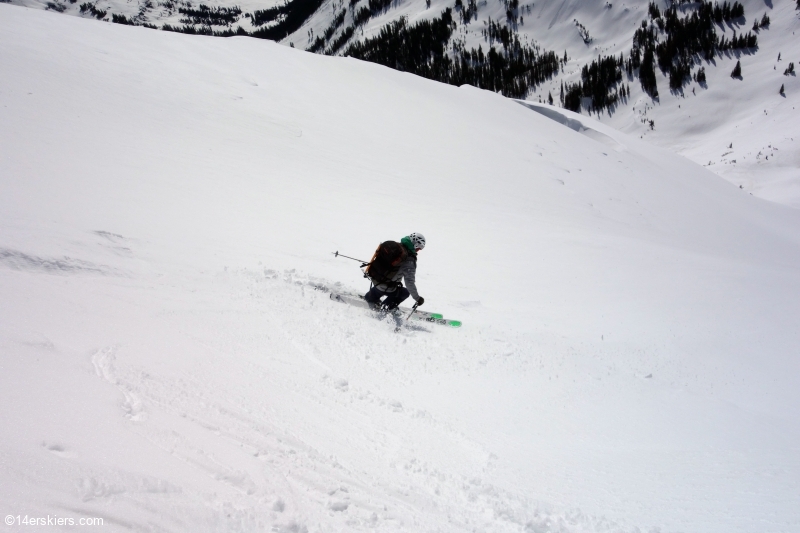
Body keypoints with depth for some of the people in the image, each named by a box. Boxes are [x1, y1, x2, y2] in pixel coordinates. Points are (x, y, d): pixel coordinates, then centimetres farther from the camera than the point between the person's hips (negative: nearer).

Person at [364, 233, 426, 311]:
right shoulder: (409, 261, -27)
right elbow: (410, 282, -25)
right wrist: (417, 298, -13)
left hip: (375, 279, 7)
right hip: (385, 287, -7)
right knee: (405, 292, 20)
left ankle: (370, 297, 59)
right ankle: (385, 308, 22)